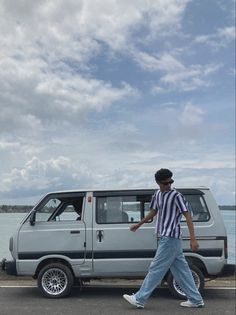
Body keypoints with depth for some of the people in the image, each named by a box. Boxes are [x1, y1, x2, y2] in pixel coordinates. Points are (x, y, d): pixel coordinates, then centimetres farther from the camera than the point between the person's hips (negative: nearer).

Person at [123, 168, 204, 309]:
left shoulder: (176, 195, -12)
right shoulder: (158, 194, 11)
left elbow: (188, 216, -15)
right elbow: (153, 212, 26)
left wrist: (193, 239, -21)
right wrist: (139, 224, 34)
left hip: (170, 238, -8)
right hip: (165, 238, 8)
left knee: (156, 268, -2)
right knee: (181, 269, 12)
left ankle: (139, 299, 5)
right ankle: (196, 300, 21)